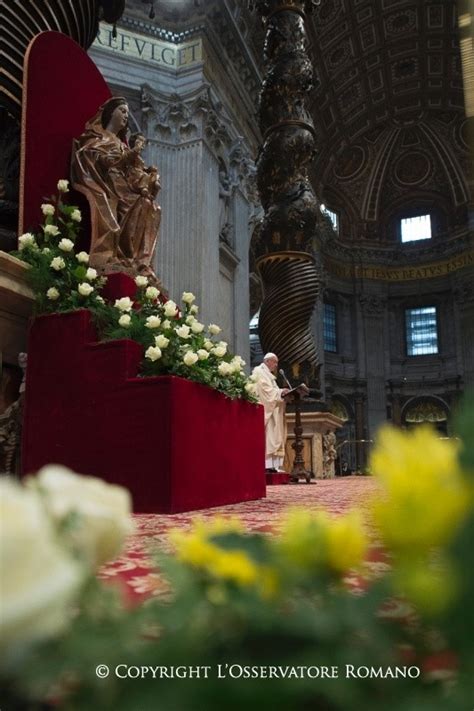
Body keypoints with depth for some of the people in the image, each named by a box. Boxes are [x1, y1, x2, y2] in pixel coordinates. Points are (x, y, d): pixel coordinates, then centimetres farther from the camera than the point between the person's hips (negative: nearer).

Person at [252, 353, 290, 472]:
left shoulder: (268, 374, 26)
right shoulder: (259, 372, -5)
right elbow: (266, 390, -16)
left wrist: (282, 393, 5)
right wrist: (281, 392, -17)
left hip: (272, 411, 10)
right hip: (264, 410, -10)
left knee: (273, 438, 3)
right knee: (266, 437, -15)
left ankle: (273, 465, 0)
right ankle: (267, 464, -18)